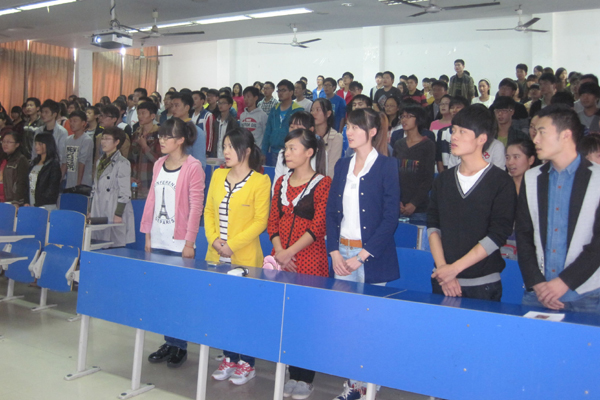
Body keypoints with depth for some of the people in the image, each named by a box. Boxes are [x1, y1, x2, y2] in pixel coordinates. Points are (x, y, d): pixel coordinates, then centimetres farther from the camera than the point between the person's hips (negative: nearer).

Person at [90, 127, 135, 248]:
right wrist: (90, 211, 15)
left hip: (114, 213, -7)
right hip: (98, 213, 7)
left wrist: (118, 214, -16)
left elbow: (124, 193, -12)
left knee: (115, 246, -6)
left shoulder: (122, 163, -7)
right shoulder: (100, 162, 17)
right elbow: (95, 189, 20)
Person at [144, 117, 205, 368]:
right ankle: (168, 343, 22)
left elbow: (196, 207, -11)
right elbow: (151, 200, 14)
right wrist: (148, 234, 10)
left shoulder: (193, 167, -8)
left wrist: (189, 242, -13)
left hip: (179, 243, -6)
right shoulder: (159, 164, 11)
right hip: (157, 241, 6)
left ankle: (180, 347, 14)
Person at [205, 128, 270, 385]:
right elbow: (209, 211, 12)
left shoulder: (260, 181, -7)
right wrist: (213, 239, -4)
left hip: (245, 258, -5)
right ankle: (229, 359, 26)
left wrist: (232, 245, -15)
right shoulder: (217, 175, 11)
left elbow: (260, 221, -10)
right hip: (217, 257, 6)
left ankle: (247, 363, 17)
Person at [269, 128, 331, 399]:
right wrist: (279, 250, -5)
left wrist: (291, 251, -15)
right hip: (281, 260, 5)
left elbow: (318, 226, -11)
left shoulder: (322, 184, -4)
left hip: (309, 260, -5)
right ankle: (292, 375, 19)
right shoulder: (281, 183, 14)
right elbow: (273, 221, 11)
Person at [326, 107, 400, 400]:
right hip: (342, 253, 5)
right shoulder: (342, 165, 12)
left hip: (372, 257, -5)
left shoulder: (386, 166, -4)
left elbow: (390, 217, -10)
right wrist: (334, 252, 0)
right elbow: (331, 211, 12)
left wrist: (361, 256, -14)